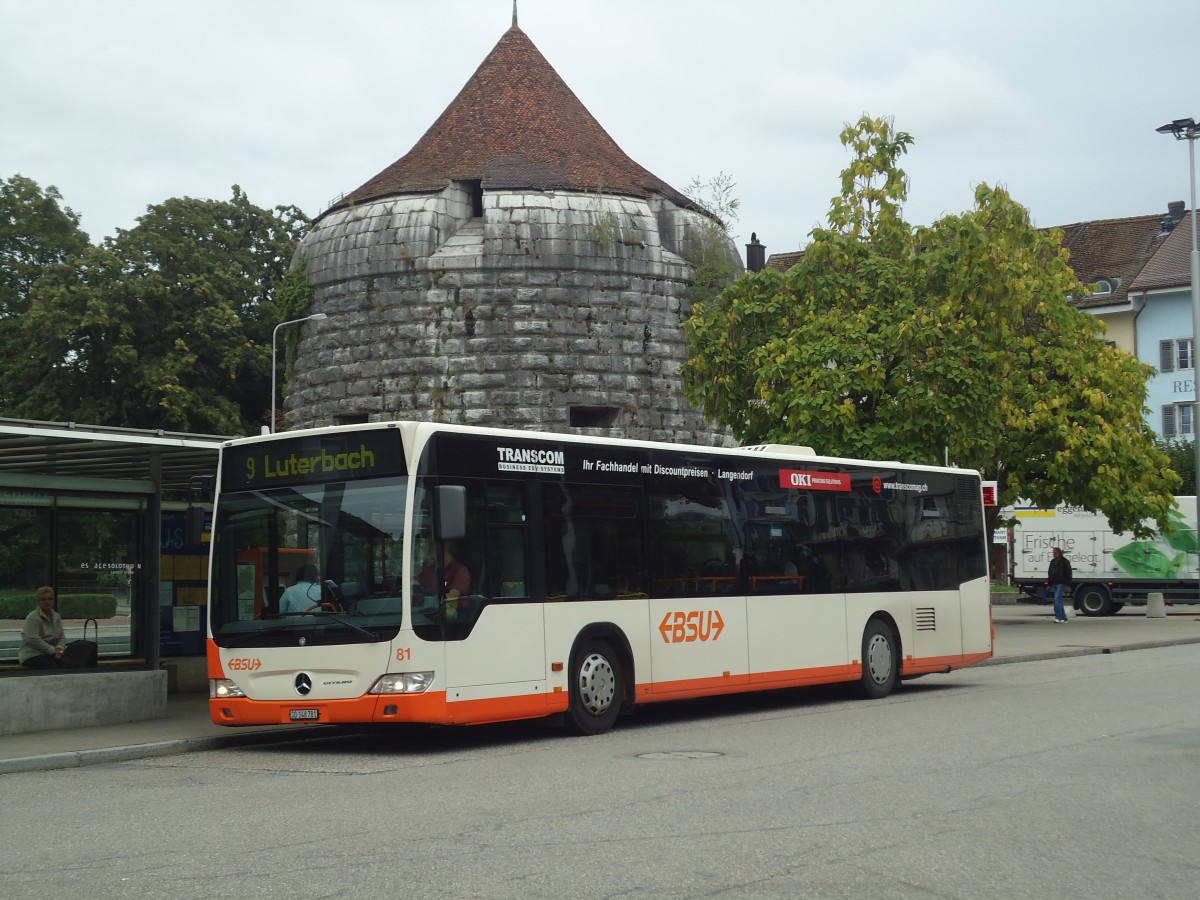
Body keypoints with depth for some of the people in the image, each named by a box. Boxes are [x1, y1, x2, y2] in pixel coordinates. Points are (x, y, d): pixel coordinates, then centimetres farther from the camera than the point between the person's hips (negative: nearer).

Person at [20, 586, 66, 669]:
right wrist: (53, 650, -18)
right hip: (33, 655, -6)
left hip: (52, 653, 6)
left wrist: (59, 649, -8)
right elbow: (33, 640, -17)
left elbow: (62, 637, 15)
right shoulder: (32, 618, -7)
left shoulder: (56, 617, 16)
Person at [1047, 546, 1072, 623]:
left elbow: (1069, 573, -6)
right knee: (1059, 600, 9)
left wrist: (1068, 583, -11)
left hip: (1061, 583, -8)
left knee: (1057, 599, -18)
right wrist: (1050, 583, 16)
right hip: (1054, 584, 8)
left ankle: (1058, 617, -19)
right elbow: (1050, 573, 22)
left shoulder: (1065, 561, -5)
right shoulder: (1052, 562, 16)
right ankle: (1064, 618, 14)